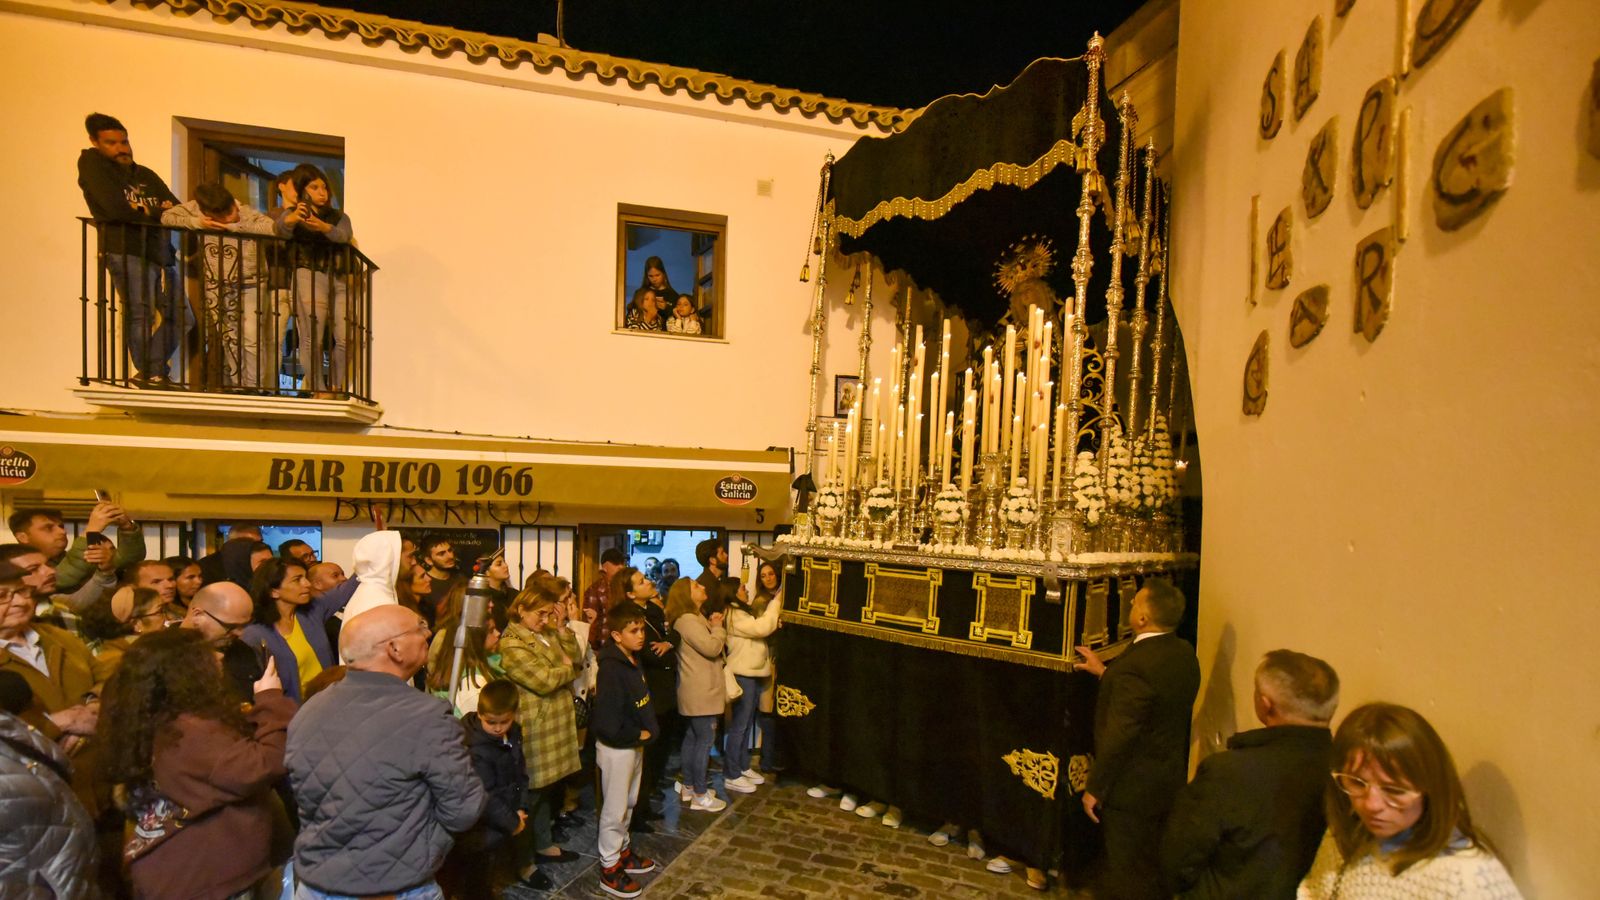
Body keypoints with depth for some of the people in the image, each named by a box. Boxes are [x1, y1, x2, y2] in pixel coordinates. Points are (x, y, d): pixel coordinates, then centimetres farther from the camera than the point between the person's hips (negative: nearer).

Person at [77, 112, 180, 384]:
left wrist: (141, 210, -6)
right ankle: (153, 374, -2)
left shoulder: (147, 175, 22)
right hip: (126, 252, -6)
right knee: (141, 313, -15)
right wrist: (156, 213, 4)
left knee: (179, 316, 4)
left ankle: (147, 370, 18)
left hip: (161, 254, 6)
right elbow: (115, 209, -9)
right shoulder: (91, 162, 5)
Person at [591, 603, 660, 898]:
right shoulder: (611, 668, -26)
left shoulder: (633, 661, 2)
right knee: (614, 809, 7)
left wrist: (648, 729, 0)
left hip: (635, 744, 8)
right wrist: (638, 735, -17)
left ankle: (623, 851, 40)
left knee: (628, 804, 22)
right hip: (616, 748, -8)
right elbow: (607, 722, -28)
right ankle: (610, 869, 22)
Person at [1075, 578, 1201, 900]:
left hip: (1132, 788, -8)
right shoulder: (1184, 653, -3)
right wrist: (1105, 673, 14)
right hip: (1170, 779, 8)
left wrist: (1095, 789, -15)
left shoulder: (1134, 665, -30)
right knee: (1157, 862, 26)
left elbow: (1119, 736, -26)